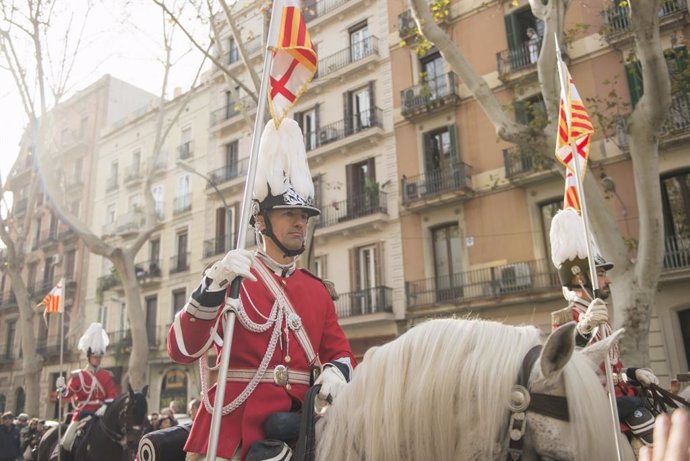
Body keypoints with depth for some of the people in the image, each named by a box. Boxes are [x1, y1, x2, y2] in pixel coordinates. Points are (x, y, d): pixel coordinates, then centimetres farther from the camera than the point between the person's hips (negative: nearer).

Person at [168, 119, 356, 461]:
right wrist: (213, 284, -27)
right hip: (233, 430, -3)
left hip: (298, 429, 4)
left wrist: (337, 371, -11)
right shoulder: (228, 277, -3)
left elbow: (340, 353, 12)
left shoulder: (318, 290, 10)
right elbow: (182, 350, -13)